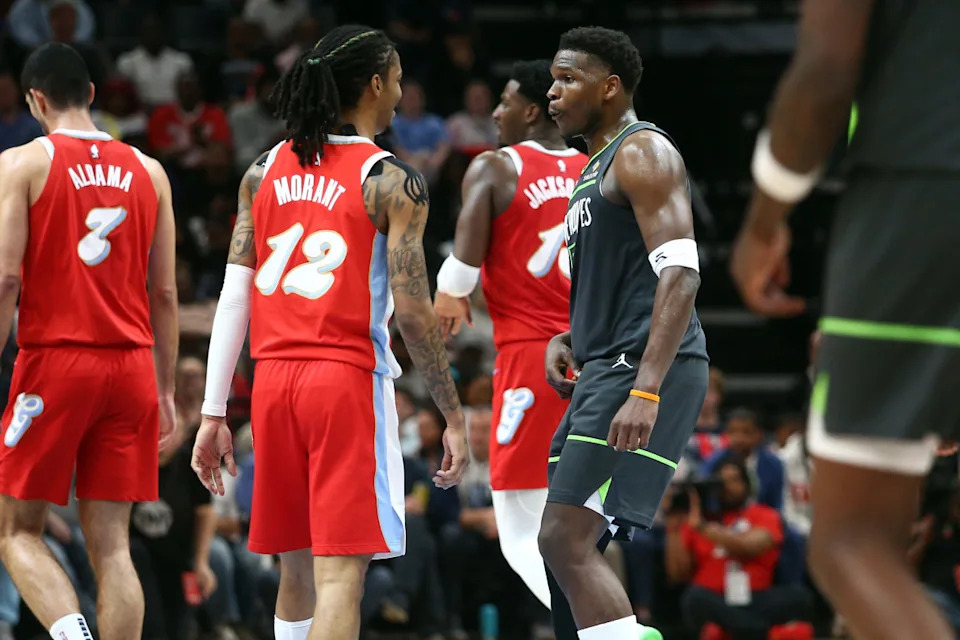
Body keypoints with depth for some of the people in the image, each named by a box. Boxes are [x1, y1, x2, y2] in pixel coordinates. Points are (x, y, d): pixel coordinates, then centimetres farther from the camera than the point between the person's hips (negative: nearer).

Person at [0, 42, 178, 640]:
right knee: (110, 542, 6)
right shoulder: (148, 172, 10)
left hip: (54, 362, -4)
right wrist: (166, 388, 17)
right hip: (131, 366, 4)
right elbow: (165, 293, 11)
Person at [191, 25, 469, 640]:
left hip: (273, 382, 6)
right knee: (341, 572, -9)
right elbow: (412, 311, -11)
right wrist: (454, 416, -4)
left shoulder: (265, 171, 10)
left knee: (299, 566, 17)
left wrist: (214, 414, 9)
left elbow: (233, 298, 7)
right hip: (348, 380, -6)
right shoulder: (392, 182, -6)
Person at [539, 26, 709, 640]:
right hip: (606, 368, 10)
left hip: (644, 369, -10)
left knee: (567, 540, -17)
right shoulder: (597, 168, 22)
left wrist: (646, 390, -29)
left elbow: (680, 274, -20)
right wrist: (568, 338, 11)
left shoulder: (643, 153, -9)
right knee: (570, 543, 11)